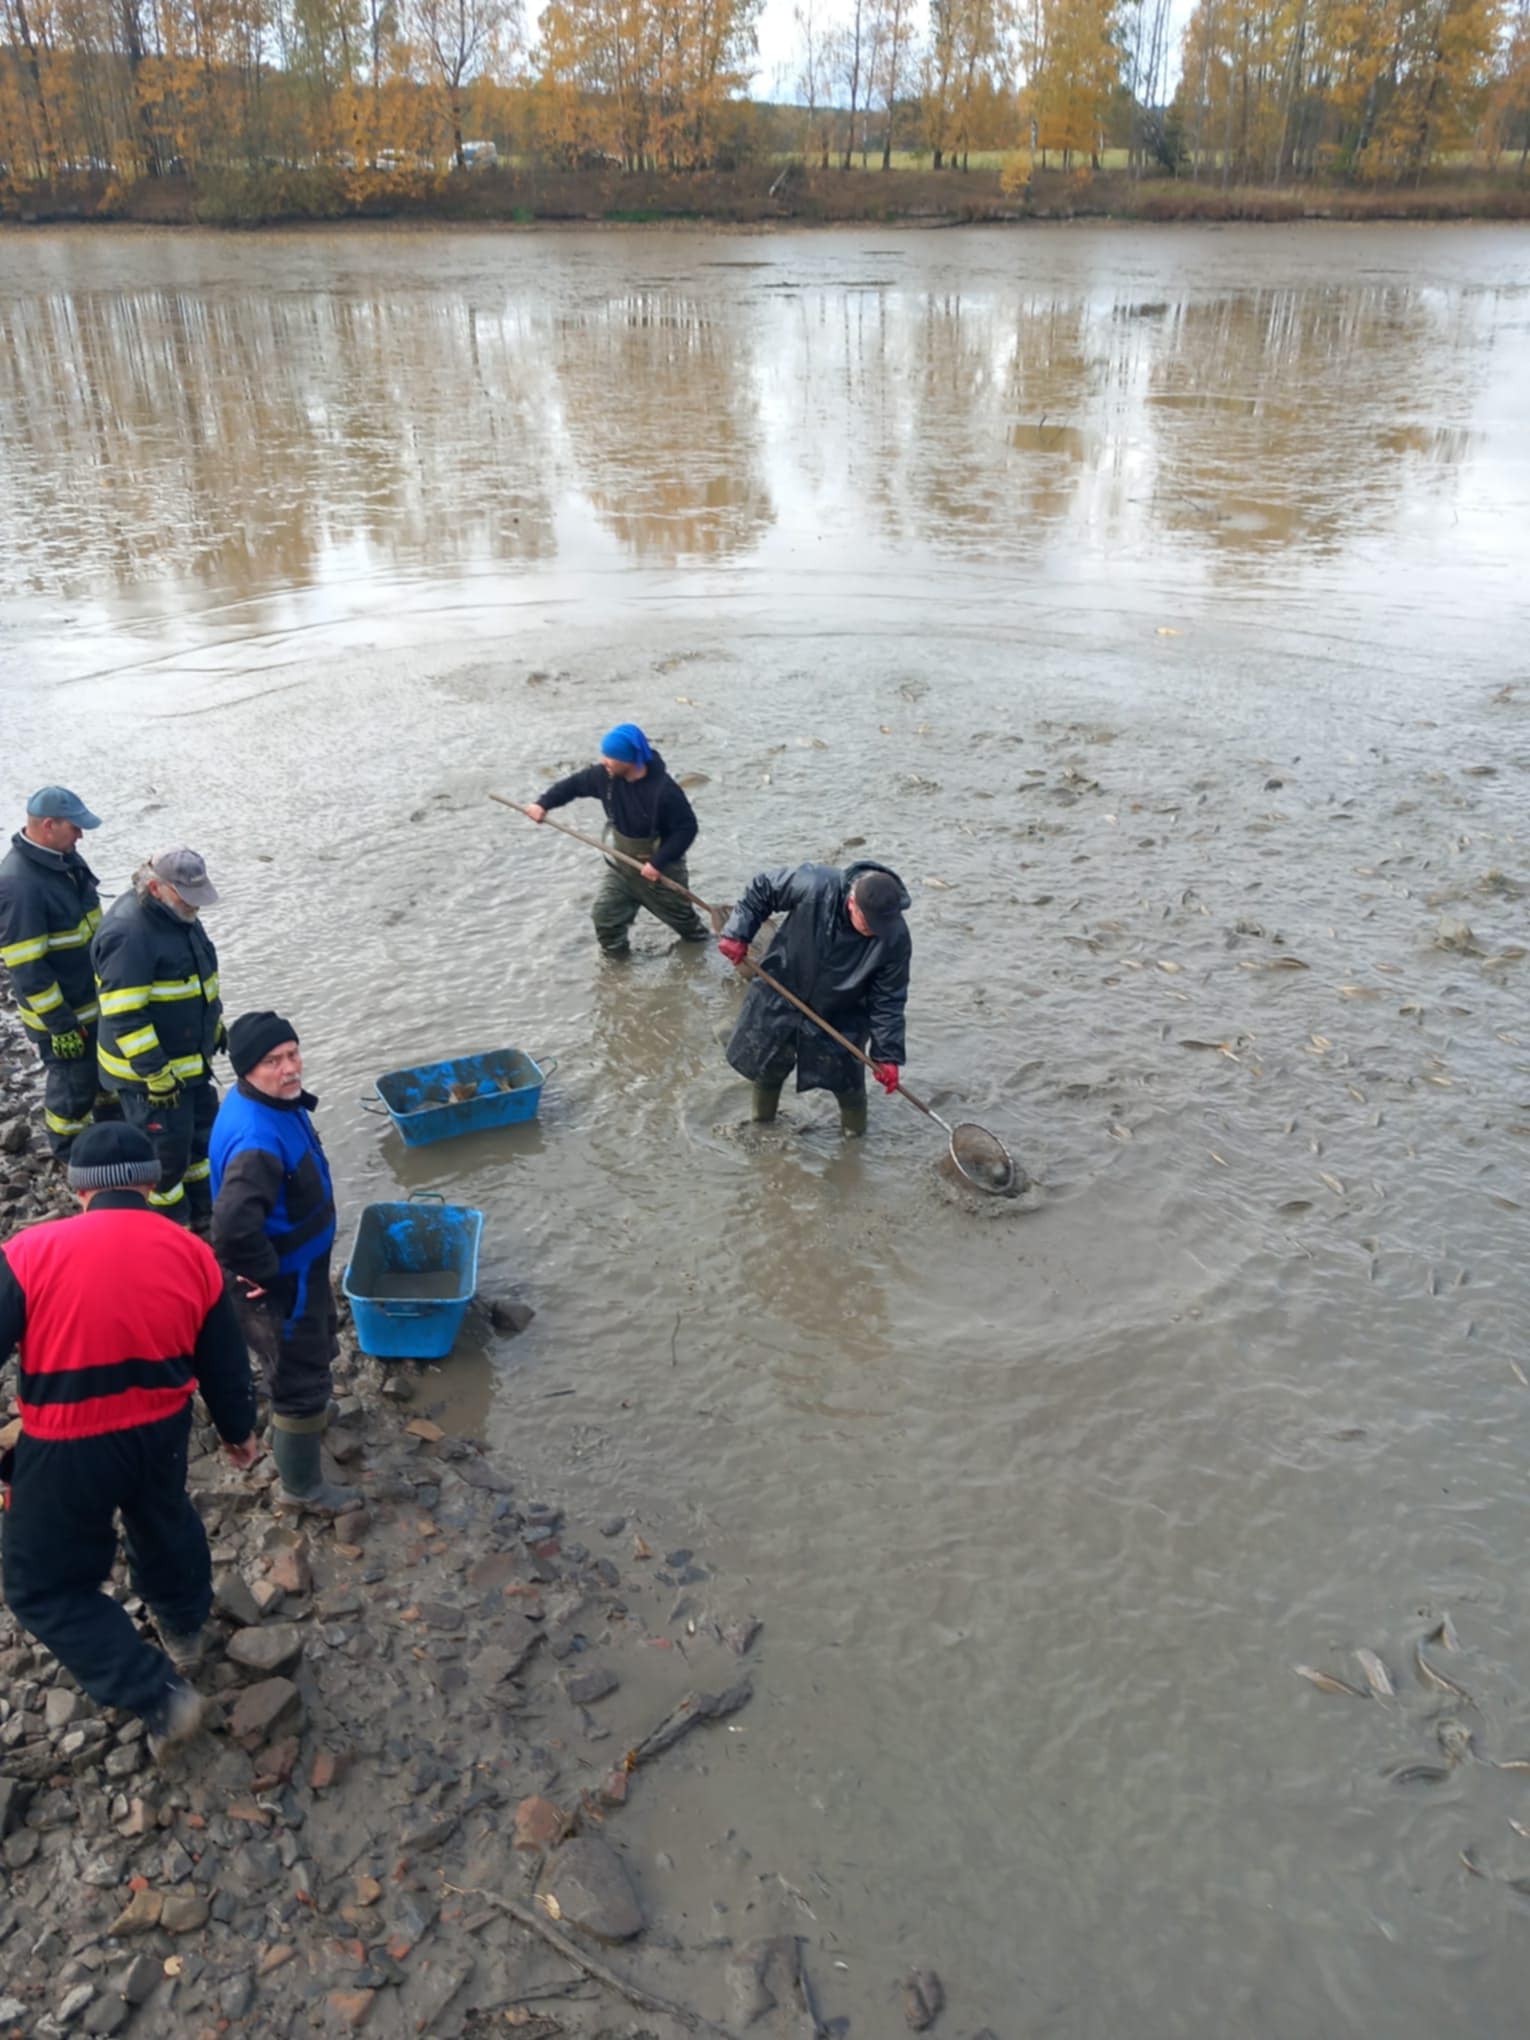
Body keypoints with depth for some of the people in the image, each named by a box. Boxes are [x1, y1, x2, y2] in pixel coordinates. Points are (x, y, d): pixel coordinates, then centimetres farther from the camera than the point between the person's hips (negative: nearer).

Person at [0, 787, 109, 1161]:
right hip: (61, 1010, -8)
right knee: (74, 1083, 9)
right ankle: (70, 1152, 33)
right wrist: (59, 1024, -21)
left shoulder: (65, 856, -1)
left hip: (98, 995, 8)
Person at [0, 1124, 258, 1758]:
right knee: (163, 1521, 32)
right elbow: (224, 1363, 4)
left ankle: (160, 1696, 11)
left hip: (67, 1449, -4)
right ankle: (184, 1630, 56)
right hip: (163, 1430, 5)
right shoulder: (194, 1255, -5)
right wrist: (237, 1430, 21)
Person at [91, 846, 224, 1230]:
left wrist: (216, 1024, 26)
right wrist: (155, 1072, -26)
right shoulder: (128, 934, -27)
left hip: (192, 1058, 10)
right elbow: (124, 1016, -28)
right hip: (148, 1069, -10)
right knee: (165, 1149, 1)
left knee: (203, 1130, 21)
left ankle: (203, 1211, 39)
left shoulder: (178, 914, 4)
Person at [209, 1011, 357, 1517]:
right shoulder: (258, 1141, -37)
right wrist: (264, 1273, -30)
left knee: (316, 1350, 33)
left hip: (301, 1265, 9)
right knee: (302, 1379, 10)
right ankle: (302, 1486, 30)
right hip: (282, 1282, -9)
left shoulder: (274, 1101, -6)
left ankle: (307, 1413, 60)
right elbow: (233, 1225, -49)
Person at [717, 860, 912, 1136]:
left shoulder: (895, 938, -29)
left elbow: (888, 1000, -18)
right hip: (780, 1000, 1)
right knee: (766, 1070, 19)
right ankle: (761, 1124, 48)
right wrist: (737, 933, -20)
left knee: (847, 1082, 7)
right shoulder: (814, 886, -33)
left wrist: (887, 1054, -16)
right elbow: (762, 889, -14)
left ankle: (856, 1135, 38)